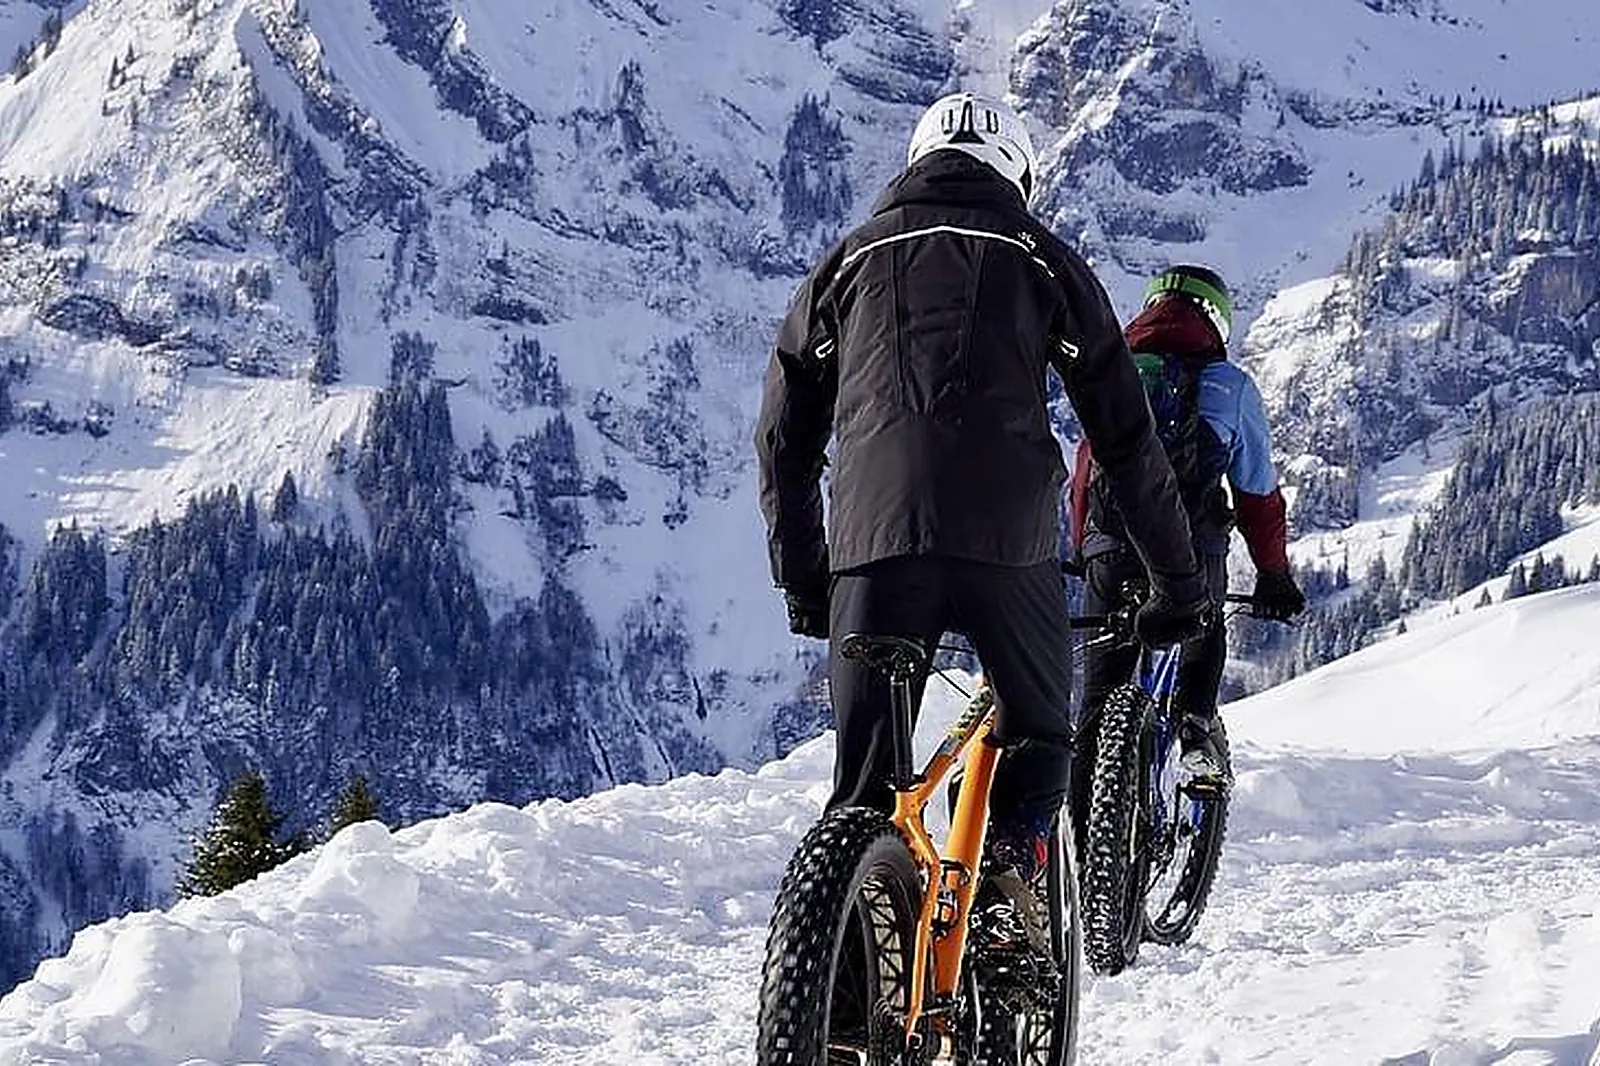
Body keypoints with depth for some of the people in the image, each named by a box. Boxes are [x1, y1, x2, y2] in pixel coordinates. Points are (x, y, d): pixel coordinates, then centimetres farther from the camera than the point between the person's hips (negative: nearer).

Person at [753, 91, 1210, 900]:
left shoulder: (850, 262, 22)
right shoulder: (1042, 261, 17)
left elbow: (784, 439, 21)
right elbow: (1127, 438, 15)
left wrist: (803, 584, 28)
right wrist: (1177, 581, 21)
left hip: (874, 540, 1)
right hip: (1008, 544, -1)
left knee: (864, 778, 9)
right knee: (1037, 740, 18)